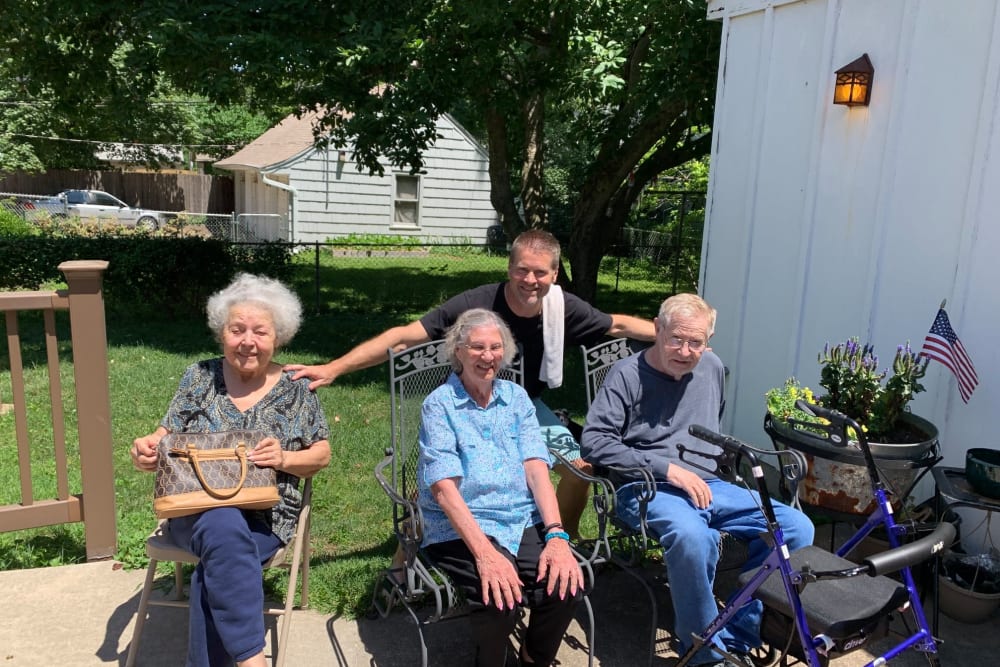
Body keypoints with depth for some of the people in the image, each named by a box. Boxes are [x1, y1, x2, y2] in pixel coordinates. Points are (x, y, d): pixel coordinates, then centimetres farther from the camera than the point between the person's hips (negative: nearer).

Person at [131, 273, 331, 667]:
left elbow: (322, 454, 6)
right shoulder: (199, 377, 6)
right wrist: (145, 449, -12)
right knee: (224, 526, -35)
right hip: (195, 506, 1)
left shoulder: (295, 390, 2)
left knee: (218, 567, -33)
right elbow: (167, 437, 11)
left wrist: (284, 459, -15)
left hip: (265, 516, -1)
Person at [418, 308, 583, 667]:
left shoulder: (516, 396, 10)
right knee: (501, 597, -30)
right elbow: (445, 487, -14)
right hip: (461, 529, -4)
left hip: (524, 520, 4)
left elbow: (536, 468, 0)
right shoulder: (439, 405, -4)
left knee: (566, 585, -21)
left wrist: (556, 534, -15)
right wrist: (484, 553, -26)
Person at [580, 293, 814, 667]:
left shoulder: (712, 368, 12)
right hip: (647, 488, -6)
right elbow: (594, 442, -15)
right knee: (692, 535, -38)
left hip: (707, 485, 7)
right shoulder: (627, 375, -7)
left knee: (797, 527, -12)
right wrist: (667, 467, -18)